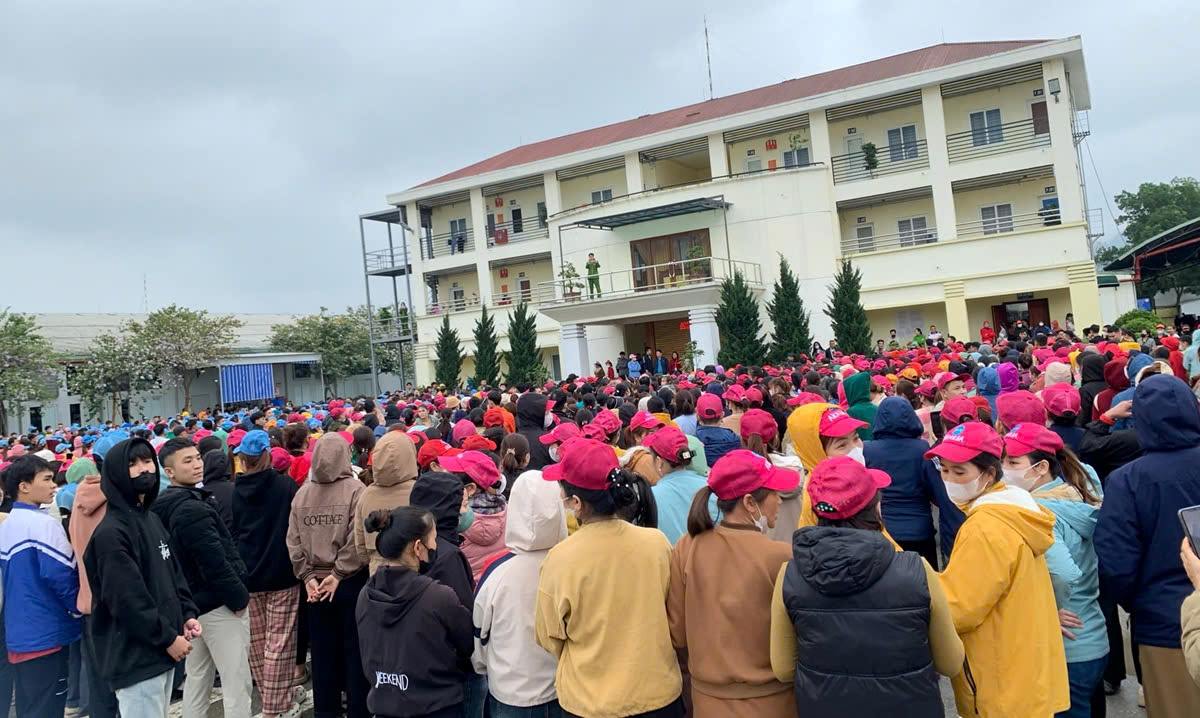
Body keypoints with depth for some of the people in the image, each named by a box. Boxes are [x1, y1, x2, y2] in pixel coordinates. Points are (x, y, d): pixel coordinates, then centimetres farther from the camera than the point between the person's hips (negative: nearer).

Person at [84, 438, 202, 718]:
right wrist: (168, 638, -16)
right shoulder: (111, 532, -17)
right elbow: (126, 599, -21)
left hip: (162, 649, 9)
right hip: (134, 656, -9)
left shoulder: (153, 520, 12)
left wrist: (187, 614, 3)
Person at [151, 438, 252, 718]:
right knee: (237, 682, -3)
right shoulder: (193, 509, -21)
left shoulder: (167, 505, 9)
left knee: (197, 677, 19)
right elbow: (216, 563, -24)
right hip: (218, 604, -10)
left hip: (192, 604, 10)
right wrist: (239, 598, -14)